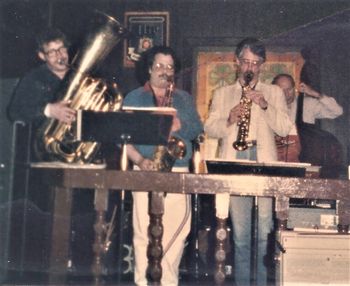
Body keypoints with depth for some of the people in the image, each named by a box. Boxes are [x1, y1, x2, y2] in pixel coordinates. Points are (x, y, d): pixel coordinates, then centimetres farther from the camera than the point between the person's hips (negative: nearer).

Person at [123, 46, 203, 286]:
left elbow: (198, 130, 10)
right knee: (145, 232, -7)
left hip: (179, 173, 3)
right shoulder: (134, 98, 11)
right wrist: (139, 160, -14)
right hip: (147, 173, -2)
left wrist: (180, 125, -11)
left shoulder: (184, 99, 19)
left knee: (178, 230, 2)